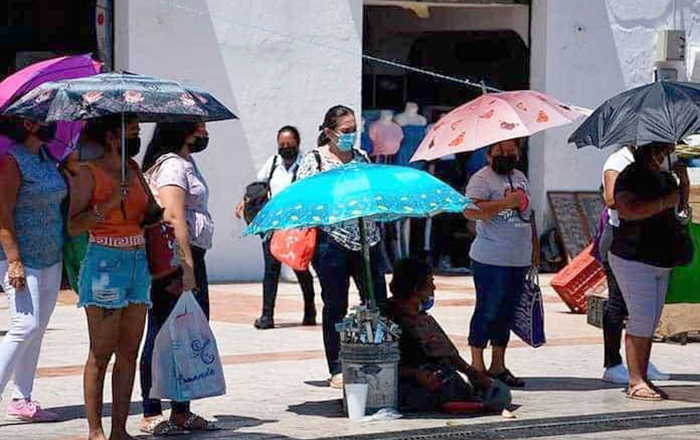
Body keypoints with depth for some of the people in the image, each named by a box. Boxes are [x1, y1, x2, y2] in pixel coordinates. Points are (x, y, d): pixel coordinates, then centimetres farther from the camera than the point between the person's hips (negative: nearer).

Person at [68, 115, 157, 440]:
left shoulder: (133, 168, 13)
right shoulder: (88, 172, -7)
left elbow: (149, 212, 20)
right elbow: (73, 227, -12)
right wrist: (109, 203, -21)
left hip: (138, 263, 7)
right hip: (104, 263, -7)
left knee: (129, 351, 6)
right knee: (101, 353, -5)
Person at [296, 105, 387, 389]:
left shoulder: (362, 157, 15)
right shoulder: (313, 160, 1)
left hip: (367, 240, 4)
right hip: (331, 241, -4)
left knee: (378, 302, -1)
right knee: (335, 307, 0)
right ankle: (337, 371, 7)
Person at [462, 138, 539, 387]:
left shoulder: (520, 178, 17)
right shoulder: (482, 179, -9)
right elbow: (470, 211, -25)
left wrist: (535, 247, 23)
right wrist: (506, 202, -25)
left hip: (519, 260, 7)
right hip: (491, 261, -7)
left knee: (507, 312, 11)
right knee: (487, 311, -3)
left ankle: (498, 365, 19)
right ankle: (477, 365, 5)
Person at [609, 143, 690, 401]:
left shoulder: (665, 178, 14)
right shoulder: (631, 177, -13)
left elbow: (679, 204, 27)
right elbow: (627, 210, -28)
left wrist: (683, 181, 9)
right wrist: (666, 201, -26)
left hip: (660, 262, 9)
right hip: (634, 261, -9)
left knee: (651, 321, 9)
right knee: (642, 319, -11)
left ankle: (642, 378, 13)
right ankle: (635, 382, -9)